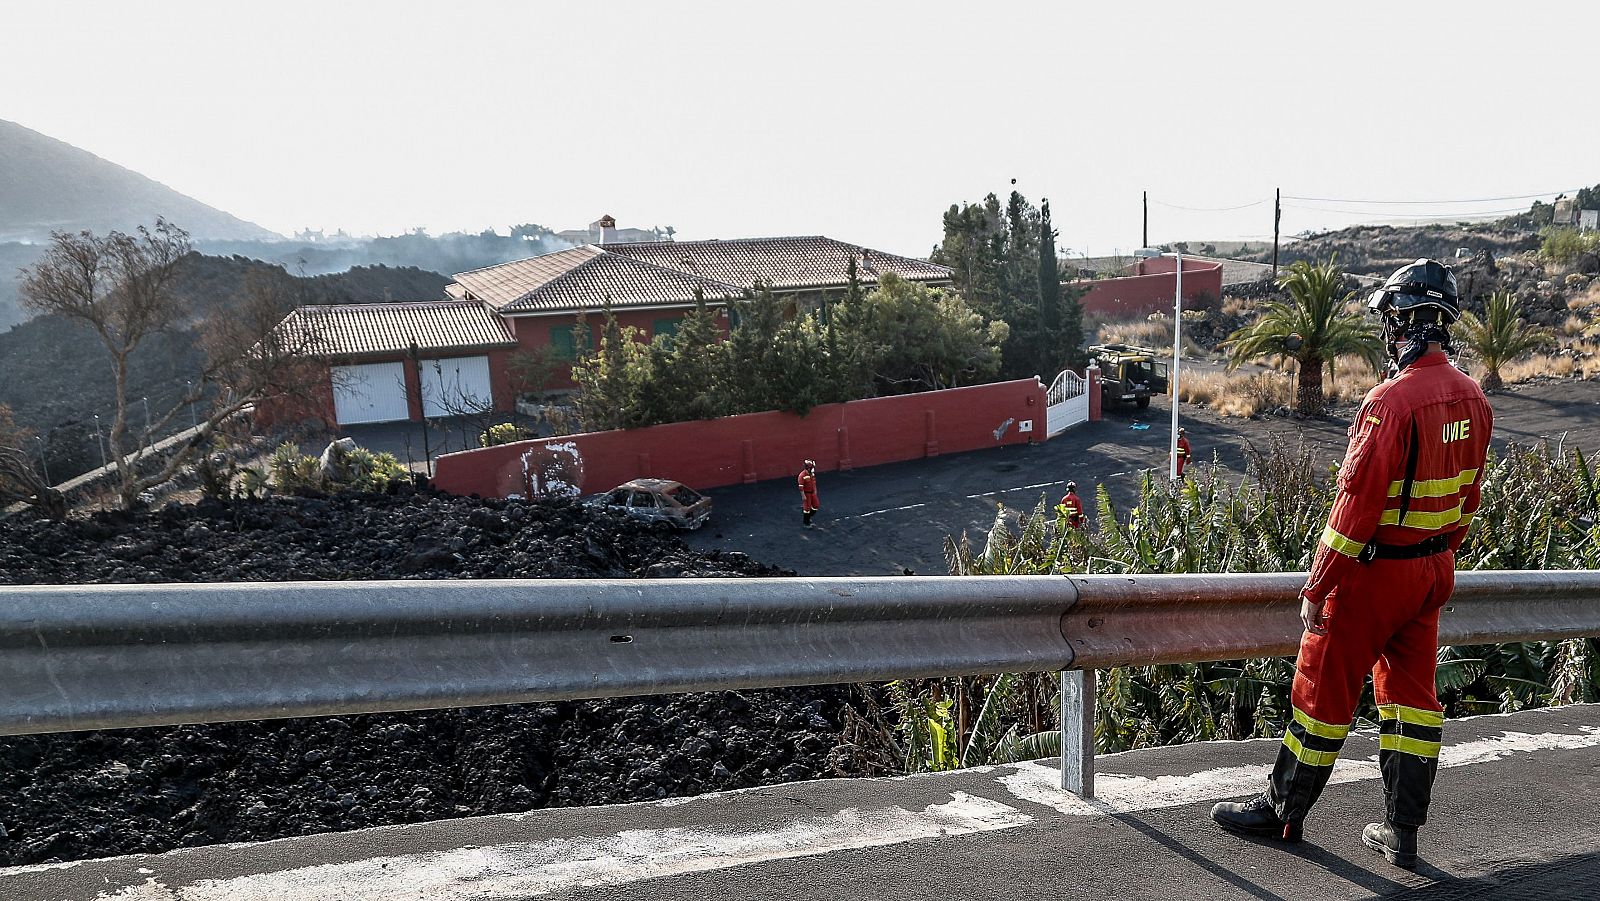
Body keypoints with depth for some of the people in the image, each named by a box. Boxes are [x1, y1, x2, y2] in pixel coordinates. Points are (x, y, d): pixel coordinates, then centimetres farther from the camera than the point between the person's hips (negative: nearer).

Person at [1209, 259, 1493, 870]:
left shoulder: (1392, 401, -24)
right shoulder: (1473, 399, 4)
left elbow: (1357, 500, -24)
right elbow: (1468, 495, 13)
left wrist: (1318, 586, -18)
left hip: (1375, 571, -8)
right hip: (1433, 571, 8)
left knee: (1325, 688, 6)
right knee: (1411, 693, 14)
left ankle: (1283, 808, 21)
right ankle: (1402, 832, 22)